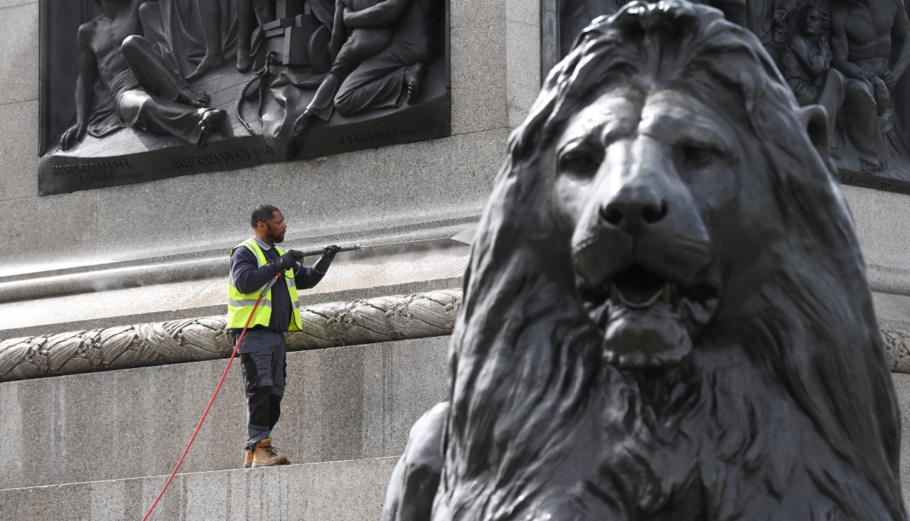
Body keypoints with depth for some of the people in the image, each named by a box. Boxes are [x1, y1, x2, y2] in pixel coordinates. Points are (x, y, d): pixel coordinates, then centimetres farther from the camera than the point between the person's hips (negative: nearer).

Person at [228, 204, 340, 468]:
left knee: (274, 394, 4)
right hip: (253, 333, -9)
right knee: (260, 389, -17)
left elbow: (305, 279, 22)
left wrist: (324, 261, 6)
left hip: (277, 334, 9)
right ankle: (260, 447, -21)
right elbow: (244, 282, -21)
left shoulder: (279, 255, 23)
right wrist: (277, 266, -19)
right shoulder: (245, 252, -3)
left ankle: (254, 454, 6)